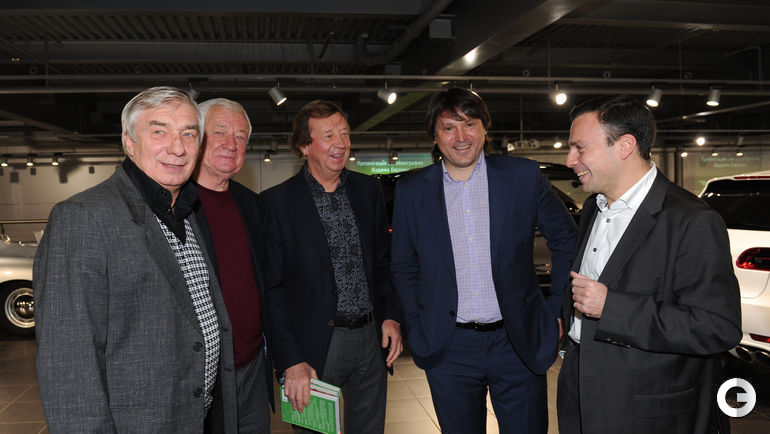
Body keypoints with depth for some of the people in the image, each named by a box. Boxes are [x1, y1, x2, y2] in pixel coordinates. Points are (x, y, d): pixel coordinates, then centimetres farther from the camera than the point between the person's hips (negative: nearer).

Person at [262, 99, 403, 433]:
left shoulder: (368, 189, 6)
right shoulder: (276, 202, -8)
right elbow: (272, 288, -8)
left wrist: (391, 316, 3)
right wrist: (291, 361, -12)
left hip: (371, 338, 4)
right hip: (314, 346, -4)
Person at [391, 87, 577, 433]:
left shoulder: (524, 175, -2)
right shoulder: (412, 190, 1)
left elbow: (566, 240, 7)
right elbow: (404, 268, 9)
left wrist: (558, 311, 3)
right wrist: (417, 331, 4)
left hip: (519, 343, 0)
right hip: (448, 350, 1)